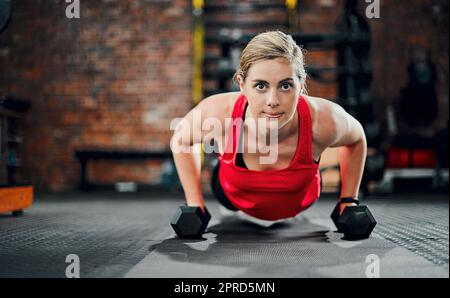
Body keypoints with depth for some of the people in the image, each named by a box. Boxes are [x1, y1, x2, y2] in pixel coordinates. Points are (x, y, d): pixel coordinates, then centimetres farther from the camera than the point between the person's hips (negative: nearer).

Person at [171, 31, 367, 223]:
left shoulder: (323, 122, -39)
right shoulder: (219, 114, -40)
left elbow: (357, 138, -12)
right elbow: (181, 140, -15)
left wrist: (349, 200, -9)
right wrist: (195, 204, -13)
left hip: (302, 204, 1)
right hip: (232, 198, 0)